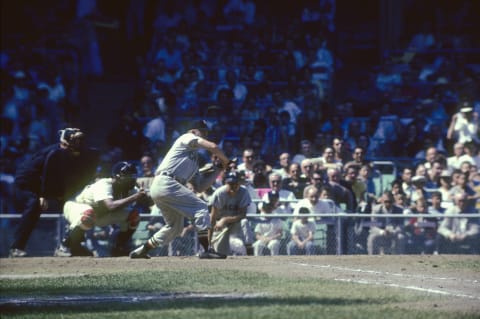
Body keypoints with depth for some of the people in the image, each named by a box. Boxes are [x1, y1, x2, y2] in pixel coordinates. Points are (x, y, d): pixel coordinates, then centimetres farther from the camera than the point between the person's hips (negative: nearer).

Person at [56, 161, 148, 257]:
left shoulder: (128, 188, -14)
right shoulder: (104, 185, -35)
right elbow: (110, 206, -53)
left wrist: (144, 196, -38)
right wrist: (135, 197, -52)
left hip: (100, 214, 7)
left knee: (133, 215, -7)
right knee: (88, 214, -44)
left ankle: (119, 248, 7)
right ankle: (65, 246, -26)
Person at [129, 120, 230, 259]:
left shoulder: (195, 160, 29)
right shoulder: (187, 138, 7)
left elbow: (199, 187, 23)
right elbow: (213, 147, -9)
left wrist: (218, 169, 25)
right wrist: (225, 160, 7)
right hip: (165, 183, -10)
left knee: (175, 226, 19)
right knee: (201, 206, -14)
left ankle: (141, 251, 26)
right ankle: (208, 248, -26)